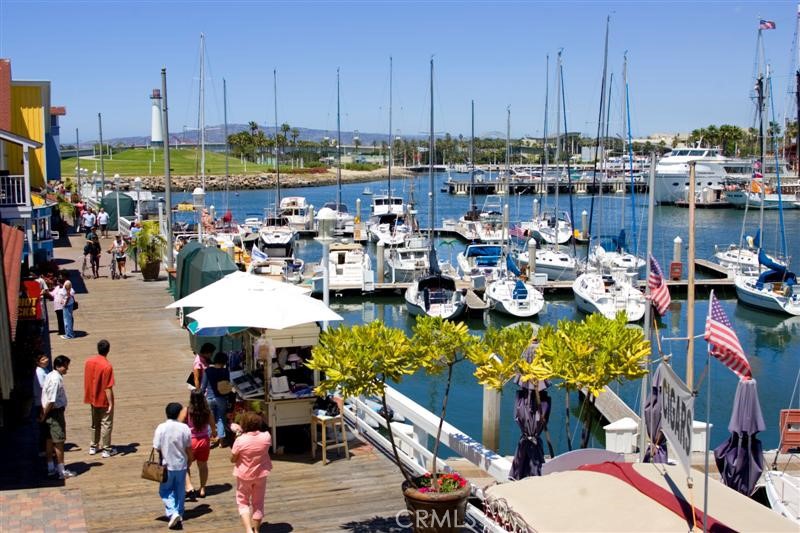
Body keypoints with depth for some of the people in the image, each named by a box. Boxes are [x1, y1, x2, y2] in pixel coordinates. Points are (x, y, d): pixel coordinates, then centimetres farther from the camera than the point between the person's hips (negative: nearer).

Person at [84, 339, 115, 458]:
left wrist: (89, 396, 18)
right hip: (104, 400, -6)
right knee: (106, 424, 6)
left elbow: (87, 381, 6)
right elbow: (108, 388, -21)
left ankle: (93, 447, 29)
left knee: (95, 423, 20)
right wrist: (110, 403, -14)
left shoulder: (89, 361, -3)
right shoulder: (107, 366, -23)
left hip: (93, 399, 6)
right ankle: (106, 450, 13)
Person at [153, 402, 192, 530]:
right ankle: (179, 514, 25)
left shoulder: (161, 428, -14)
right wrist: (190, 460, 14)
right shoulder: (184, 428, -10)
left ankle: (172, 513, -5)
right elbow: (189, 448, -3)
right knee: (180, 491, 17)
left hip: (167, 465, -1)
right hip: (181, 464, 2)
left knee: (165, 491, 13)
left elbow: (157, 448, -10)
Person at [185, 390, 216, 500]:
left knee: (185, 465, 11)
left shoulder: (187, 411, -16)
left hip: (190, 441, -3)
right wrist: (214, 434, 24)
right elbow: (213, 427, 2)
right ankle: (202, 490, 24)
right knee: (203, 465, 18)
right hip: (204, 440, 3)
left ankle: (189, 488, -6)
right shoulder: (208, 412, -8)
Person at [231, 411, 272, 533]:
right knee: (258, 503, 19)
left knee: (243, 502, 14)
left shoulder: (240, 440, -24)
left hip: (244, 475, -3)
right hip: (261, 474, 3)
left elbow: (233, 459, -11)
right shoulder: (266, 436, -14)